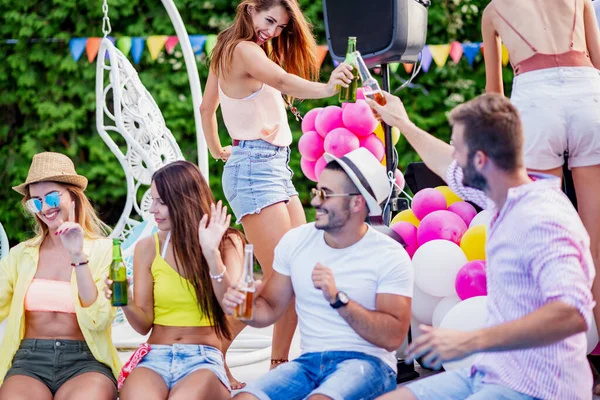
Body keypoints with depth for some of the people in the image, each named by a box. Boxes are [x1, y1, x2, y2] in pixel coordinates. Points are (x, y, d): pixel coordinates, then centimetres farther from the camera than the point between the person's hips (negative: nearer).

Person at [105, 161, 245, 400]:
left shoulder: (226, 243, 5)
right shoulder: (148, 248, 8)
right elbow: (144, 324, 6)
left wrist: (212, 254, -19)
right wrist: (126, 302, -16)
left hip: (204, 360, -1)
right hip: (155, 357, 1)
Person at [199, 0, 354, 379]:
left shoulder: (228, 53, 18)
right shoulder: (244, 50, -11)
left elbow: (207, 107, 29)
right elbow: (283, 81, -32)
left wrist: (217, 149, 35)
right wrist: (325, 88, -48)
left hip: (276, 167, 10)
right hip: (255, 166, -10)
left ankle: (279, 363, 9)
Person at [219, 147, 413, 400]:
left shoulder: (390, 256, -6)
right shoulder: (296, 241, 8)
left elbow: (393, 337, -13)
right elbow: (270, 309, 14)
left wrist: (338, 299, -21)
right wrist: (243, 305, -9)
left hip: (366, 362, -4)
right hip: (309, 361, 4)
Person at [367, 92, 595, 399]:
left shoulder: (542, 219, -21)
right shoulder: (505, 198, 8)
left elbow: (572, 313, -33)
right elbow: (453, 171, 31)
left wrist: (471, 341, -37)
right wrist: (403, 123, 43)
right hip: (490, 375, 9)